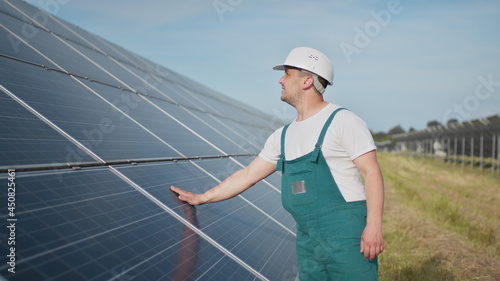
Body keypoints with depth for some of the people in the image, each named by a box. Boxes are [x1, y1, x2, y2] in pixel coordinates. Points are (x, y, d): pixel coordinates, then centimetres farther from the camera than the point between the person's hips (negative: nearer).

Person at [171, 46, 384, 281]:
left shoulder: (343, 121, -5)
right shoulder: (283, 136, 15)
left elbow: (371, 172, -10)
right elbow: (247, 175, 20)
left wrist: (374, 225, -19)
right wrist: (202, 198, 21)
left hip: (346, 235, -6)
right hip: (307, 240, 6)